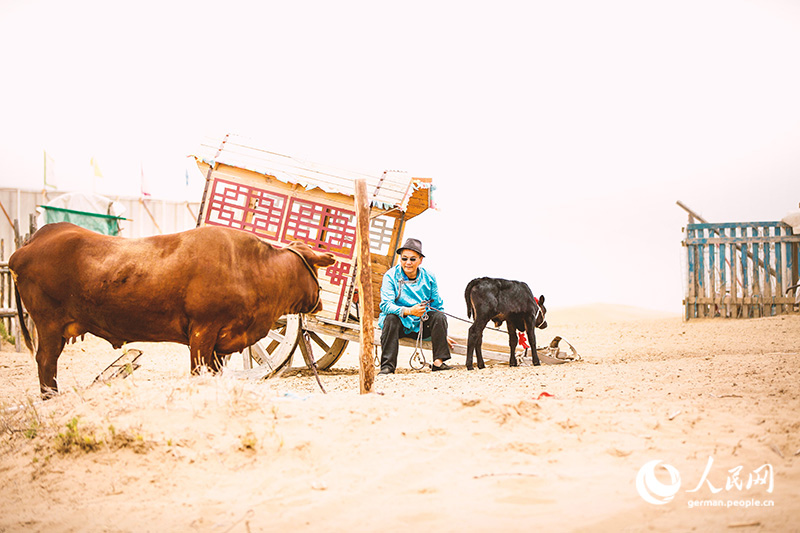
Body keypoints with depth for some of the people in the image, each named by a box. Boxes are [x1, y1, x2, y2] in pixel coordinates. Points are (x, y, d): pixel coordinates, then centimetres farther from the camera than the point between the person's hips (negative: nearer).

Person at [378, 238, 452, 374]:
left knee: (439, 316, -21)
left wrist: (443, 334, 6)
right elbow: (386, 305, -20)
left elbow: (438, 306, 10)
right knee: (391, 318, -33)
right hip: (400, 324, -3)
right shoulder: (391, 276, -9)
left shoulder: (428, 278, 2)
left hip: (421, 326, 3)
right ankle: (387, 366, -34)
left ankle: (438, 362, -22)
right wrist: (409, 311, -36)